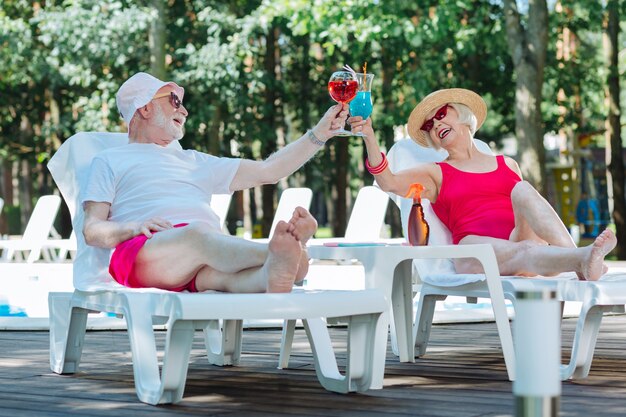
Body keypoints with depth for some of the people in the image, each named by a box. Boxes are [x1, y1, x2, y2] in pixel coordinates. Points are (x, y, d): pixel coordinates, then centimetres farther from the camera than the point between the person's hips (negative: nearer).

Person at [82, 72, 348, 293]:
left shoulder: (194, 162, 39)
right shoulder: (109, 161, 25)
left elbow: (267, 171, 35)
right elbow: (92, 231, 11)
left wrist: (320, 134, 30)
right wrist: (133, 228, -11)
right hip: (144, 249, -4)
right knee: (197, 234, -40)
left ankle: (274, 273, -70)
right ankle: (276, 252, -65)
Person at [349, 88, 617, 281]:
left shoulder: (507, 165, 30)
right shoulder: (436, 174, 22)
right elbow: (389, 182, 3)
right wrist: (370, 137, -11)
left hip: (522, 238, 2)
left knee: (523, 190, -28)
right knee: (524, 253, -37)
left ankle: (580, 264, -49)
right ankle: (582, 261, -68)